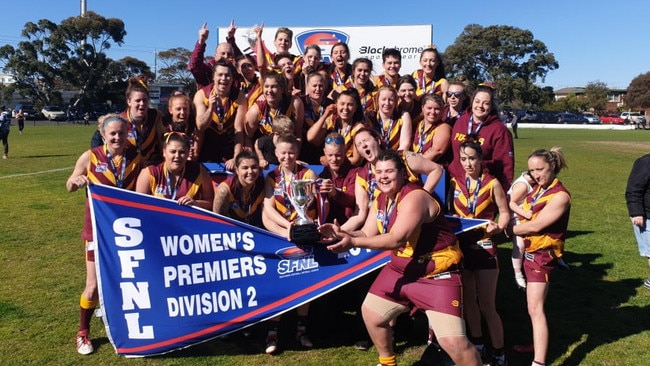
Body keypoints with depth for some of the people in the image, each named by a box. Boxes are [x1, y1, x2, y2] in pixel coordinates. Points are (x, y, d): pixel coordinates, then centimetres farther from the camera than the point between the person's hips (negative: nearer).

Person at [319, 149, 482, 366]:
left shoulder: (414, 197, -25)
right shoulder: (380, 200, 4)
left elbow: (396, 239, -35)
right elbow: (366, 234, 2)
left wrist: (353, 243, -42)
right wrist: (342, 234, -18)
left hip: (438, 274, -9)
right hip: (401, 269, 9)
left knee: (453, 342, -17)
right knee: (371, 313, 19)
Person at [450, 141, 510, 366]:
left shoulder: (492, 183, -8)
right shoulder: (454, 183, 1)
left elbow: (504, 213, -3)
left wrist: (497, 228, -21)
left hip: (485, 248, -4)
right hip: (461, 247, 4)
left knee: (487, 305, 0)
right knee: (468, 299, 15)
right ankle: (477, 345, 33)